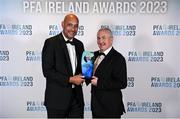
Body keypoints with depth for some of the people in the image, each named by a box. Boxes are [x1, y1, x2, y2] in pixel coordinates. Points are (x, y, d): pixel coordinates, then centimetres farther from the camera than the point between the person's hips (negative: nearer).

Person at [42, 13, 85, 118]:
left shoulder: (79, 44, 11)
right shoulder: (51, 42, -8)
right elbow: (47, 71, -14)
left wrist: (82, 76, -2)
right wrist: (70, 79, -16)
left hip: (77, 97, 5)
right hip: (57, 98, -5)